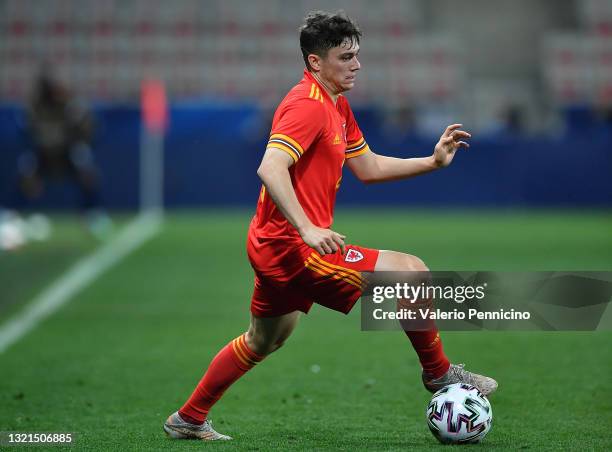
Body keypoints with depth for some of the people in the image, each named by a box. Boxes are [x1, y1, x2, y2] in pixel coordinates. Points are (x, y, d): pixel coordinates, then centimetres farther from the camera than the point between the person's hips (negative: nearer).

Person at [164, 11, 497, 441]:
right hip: (293, 247, -11)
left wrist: (432, 161, 8)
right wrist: (308, 229, -40)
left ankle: (189, 419, 35)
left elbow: (368, 167, 20)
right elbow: (270, 168, -30)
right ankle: (439, 373, 7)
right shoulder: (308, 105, -18)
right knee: (411, 271, -11)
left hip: (275, 246, 11)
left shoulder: (337, 106, 15)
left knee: (264, 341, 25)